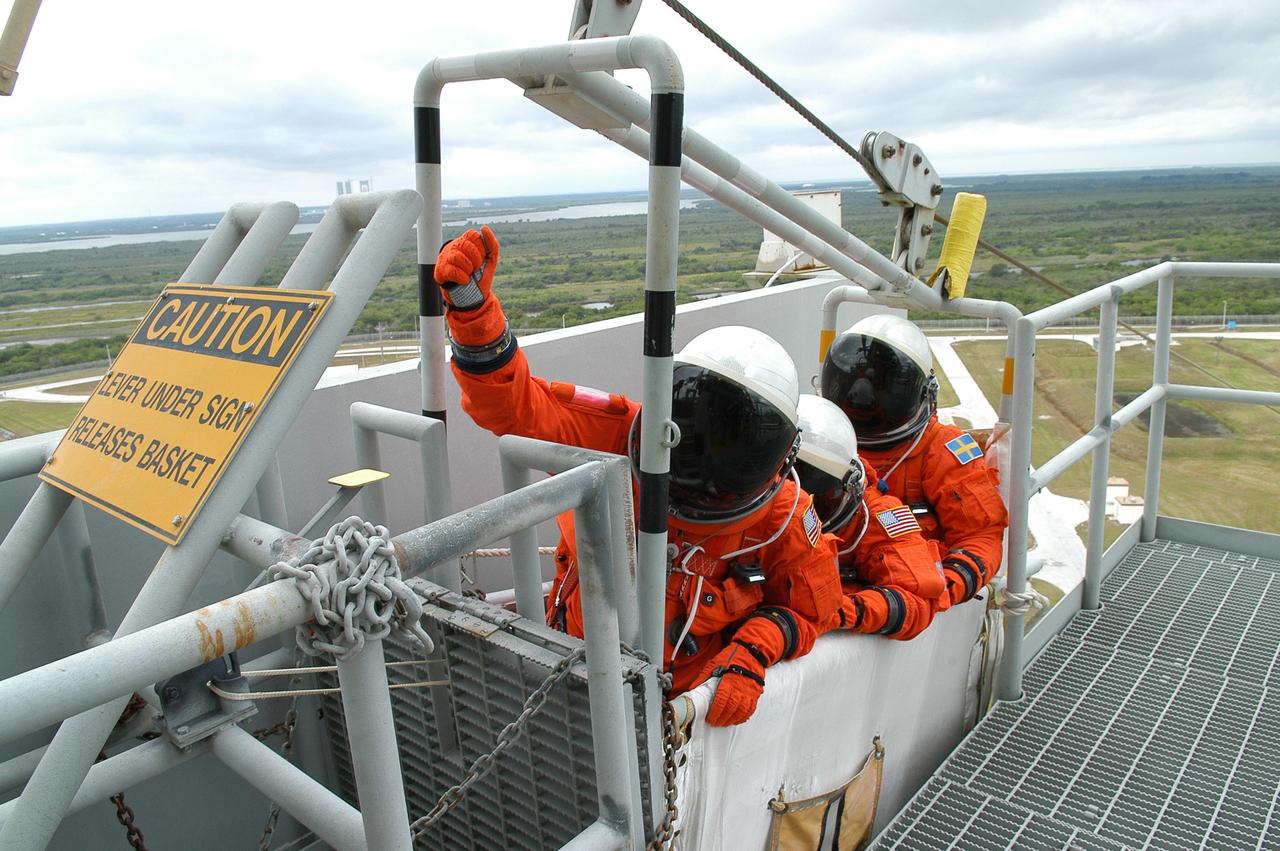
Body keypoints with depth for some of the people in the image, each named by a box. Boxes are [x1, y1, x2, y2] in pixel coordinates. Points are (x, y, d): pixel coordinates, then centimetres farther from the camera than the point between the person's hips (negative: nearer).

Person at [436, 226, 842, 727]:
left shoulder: (784, 519, -14)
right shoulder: (620, 438, -19)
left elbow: (806, 611, 1)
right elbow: (515, 403, -19)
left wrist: (754, 652, -19)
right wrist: (471, 308, -33)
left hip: (683, 699, 1)